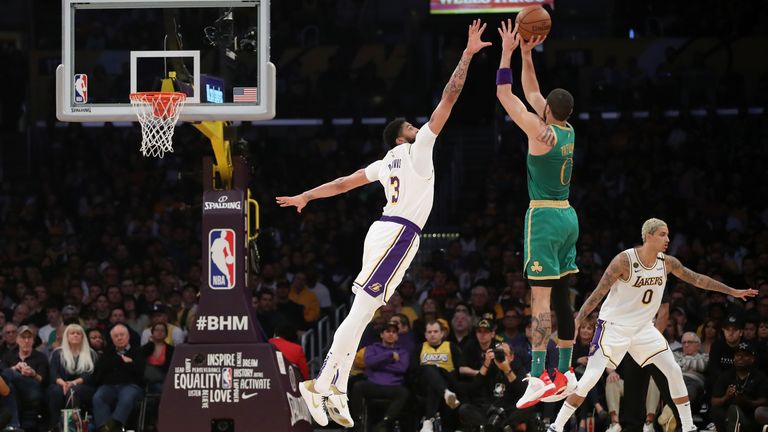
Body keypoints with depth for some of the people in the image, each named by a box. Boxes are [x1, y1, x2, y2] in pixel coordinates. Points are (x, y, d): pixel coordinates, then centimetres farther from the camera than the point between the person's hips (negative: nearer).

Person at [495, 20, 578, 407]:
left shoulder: (541, 131, -14)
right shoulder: (567, 130, 8)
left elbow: (505, 95, -11)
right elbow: (532, 93, 21)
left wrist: (508, 52, -4)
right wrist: (526, 55, 19)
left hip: (545, 217, -8)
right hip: (567, 217, 8)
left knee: (541, 298, -13)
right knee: (560, 296, 11)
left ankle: (538, 378, -19)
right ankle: (564, 375, 14)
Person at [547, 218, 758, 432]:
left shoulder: (667, 263, -3)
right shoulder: (625, 260, -20)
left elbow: (696, 279, 9)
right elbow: (597, 294, -19)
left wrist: (733, 292, 11)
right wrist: (575, 324, -24)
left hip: (643, 327, 6)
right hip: (614, 326, -6)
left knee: (674, 371, -3)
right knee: (590, 378, -13)